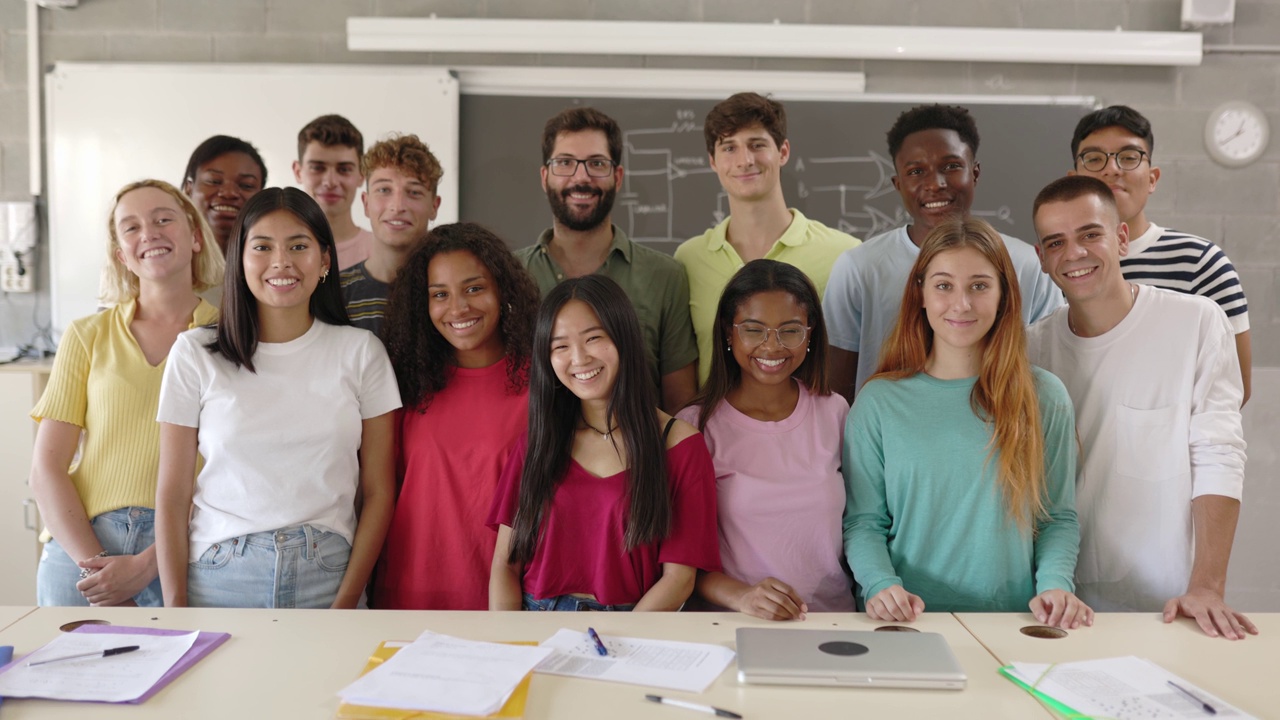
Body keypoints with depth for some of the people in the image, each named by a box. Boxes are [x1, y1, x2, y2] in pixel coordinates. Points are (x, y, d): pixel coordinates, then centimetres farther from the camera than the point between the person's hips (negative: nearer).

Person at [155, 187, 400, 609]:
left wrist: (346, 603, -6)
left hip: (327, 575, 0)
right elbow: (172, 496, 3)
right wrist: (175, 609, -5)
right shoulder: (196, 353, 3)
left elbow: (378, 493, 2)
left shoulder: (361, 352, 3)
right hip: (219, 577, 0)